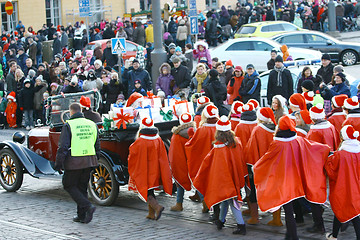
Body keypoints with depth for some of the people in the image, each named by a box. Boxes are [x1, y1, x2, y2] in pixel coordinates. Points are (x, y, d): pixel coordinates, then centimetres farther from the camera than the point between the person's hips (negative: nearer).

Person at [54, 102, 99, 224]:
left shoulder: (68, 125, -9)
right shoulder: (92, 124, 9)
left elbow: (63, 147, -12)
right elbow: (97, 145, 16)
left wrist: (58, 163, -5)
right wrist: (95, 161, 25)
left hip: (74, 162, -6)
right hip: (89, 161, 6)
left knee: (69, 186, 7)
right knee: (82, 187, 16)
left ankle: (88, 206, -11)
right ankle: (82, 216, 18)